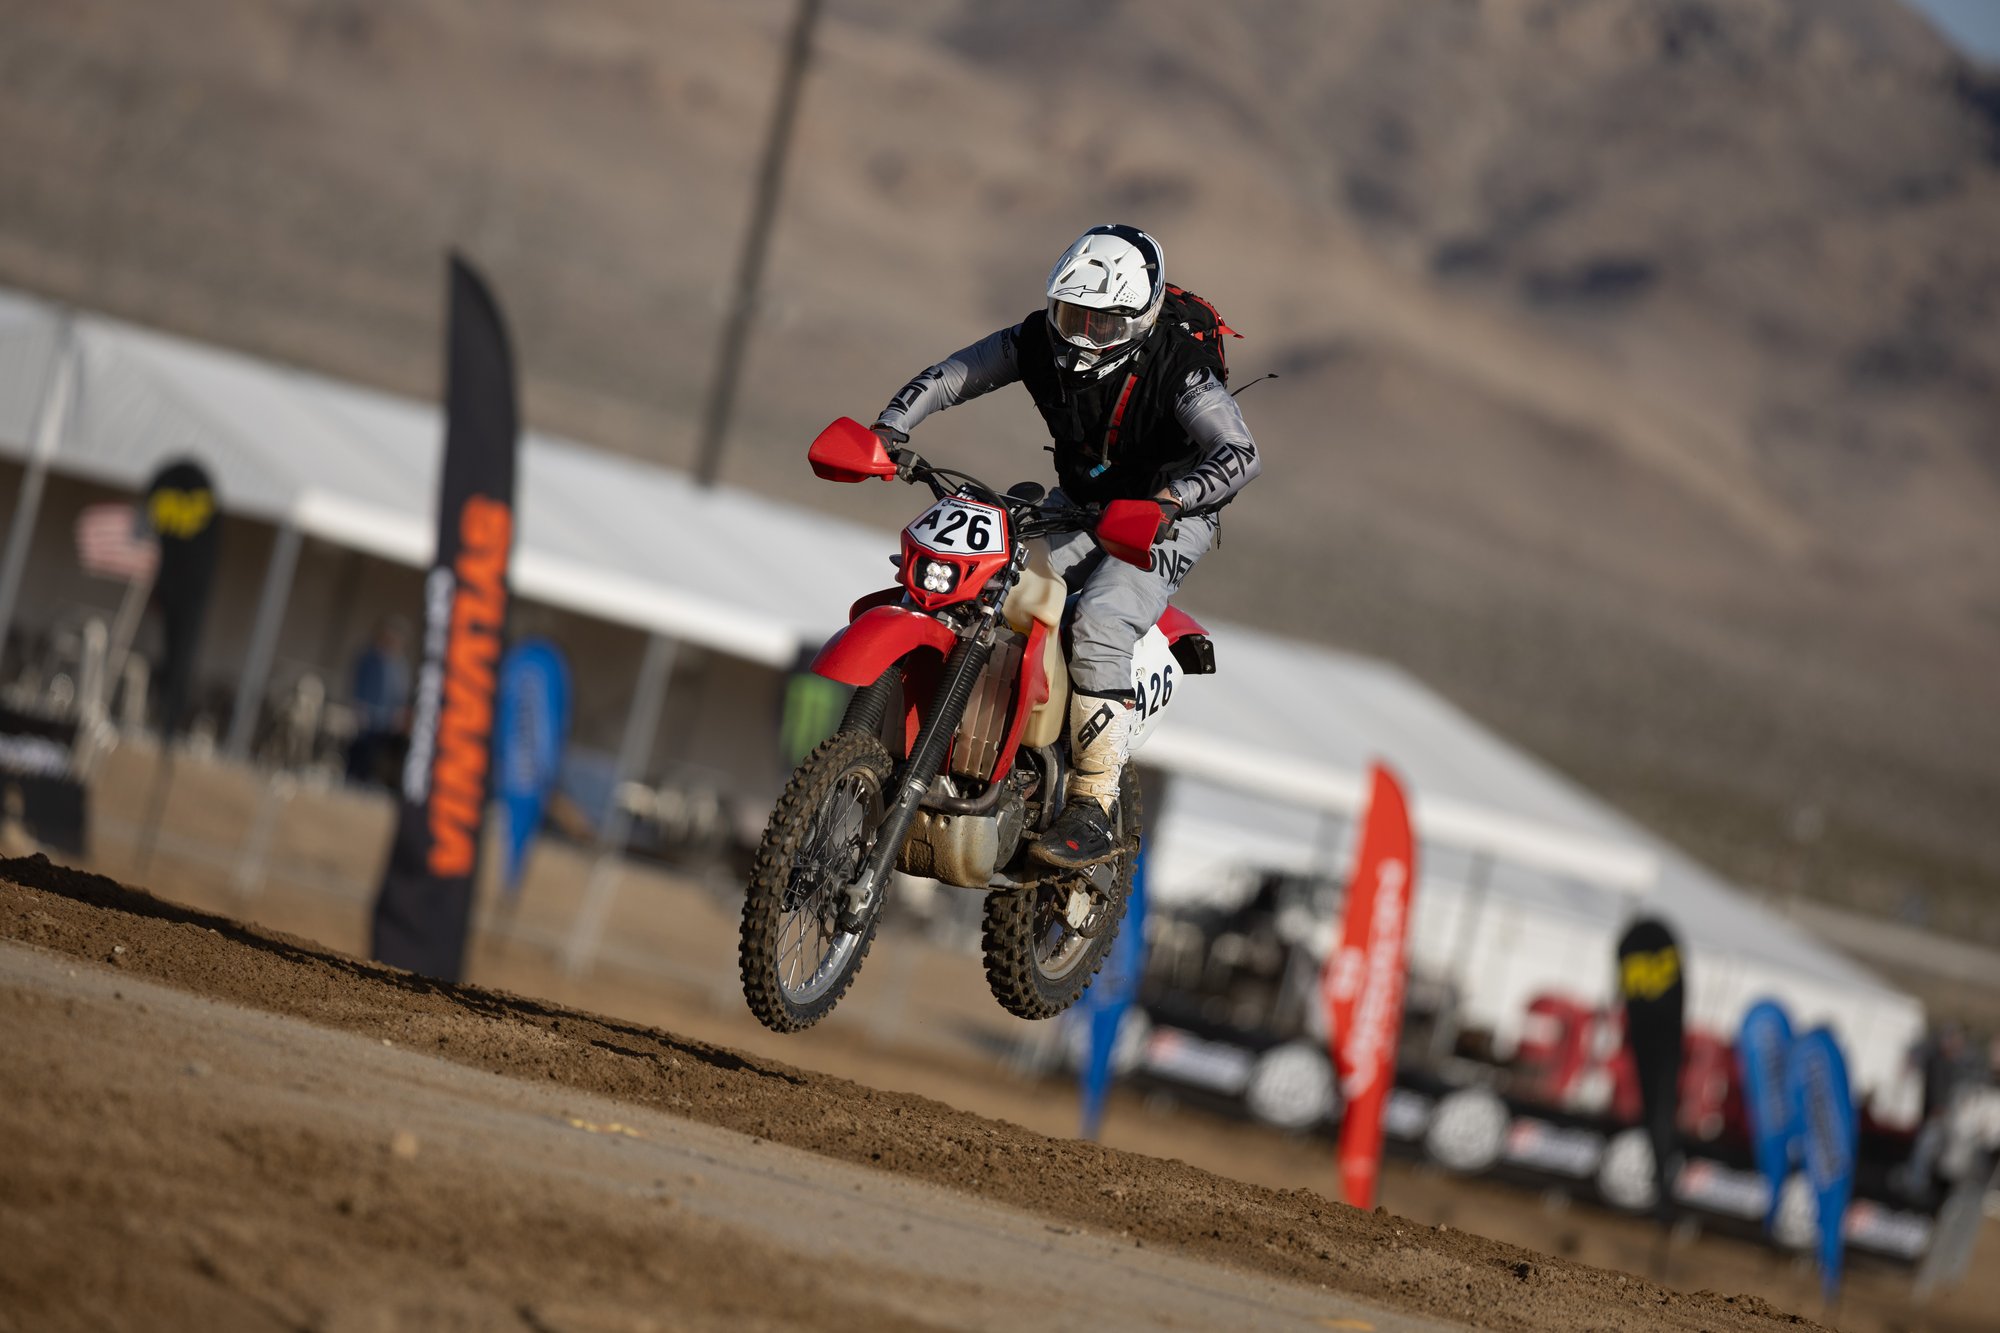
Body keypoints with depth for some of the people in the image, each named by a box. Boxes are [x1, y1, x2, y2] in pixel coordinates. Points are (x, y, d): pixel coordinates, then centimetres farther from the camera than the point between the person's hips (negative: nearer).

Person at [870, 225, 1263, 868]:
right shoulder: (1039, 342, -11)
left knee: (1099, 625, -31)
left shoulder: (1177, 368, -26)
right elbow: (945, 378, -5)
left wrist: (1170, 499, -54)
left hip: (1166, 519, -6)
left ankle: (1095, 810, -27)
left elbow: (1241, 454, -36)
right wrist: (889, 429, -24)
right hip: (1078, 504, 6)